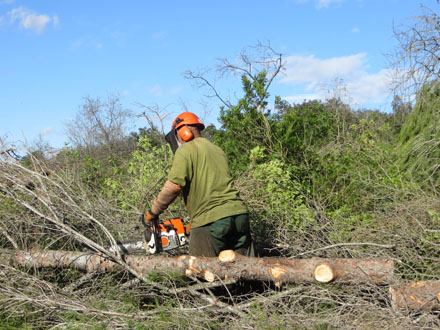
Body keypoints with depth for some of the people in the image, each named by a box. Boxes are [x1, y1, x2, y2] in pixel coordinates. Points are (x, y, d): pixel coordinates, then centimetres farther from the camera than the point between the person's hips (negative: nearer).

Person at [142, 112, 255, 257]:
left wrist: (152, 212, 0)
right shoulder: (217, 150, 24)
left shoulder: (186, 149, -1)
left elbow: (174, 186, -13)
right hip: (239, 214, 7)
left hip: (210, 222, -7)